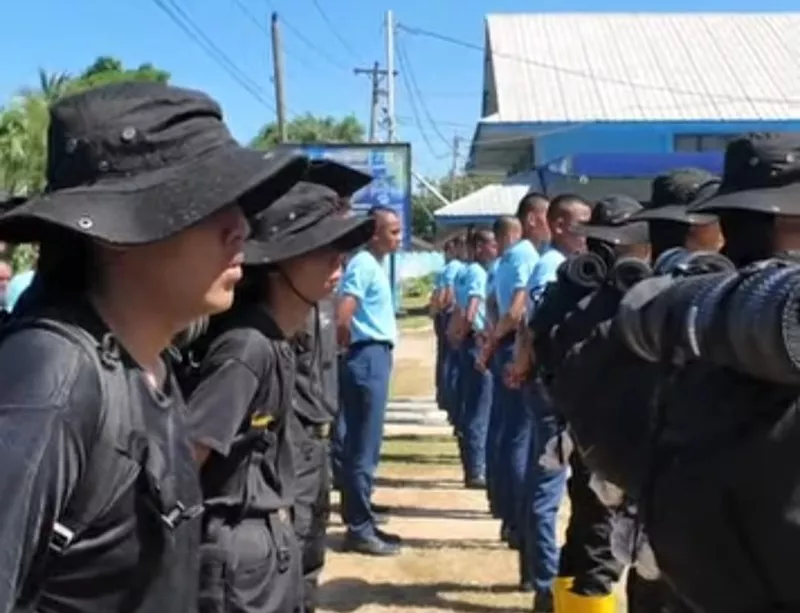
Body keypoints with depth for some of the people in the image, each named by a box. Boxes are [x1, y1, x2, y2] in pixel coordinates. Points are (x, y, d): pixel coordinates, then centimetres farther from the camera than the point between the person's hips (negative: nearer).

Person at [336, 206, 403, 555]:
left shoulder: (375, 265, 16)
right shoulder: (363, 265, -13)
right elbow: (342, 319, -21)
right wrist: (349, 346, -5)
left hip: (377, 357, 10)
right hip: (368, 358, -10)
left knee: (365, 447, 13)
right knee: (363, 448, -5)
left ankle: (362, 522, 21)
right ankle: (358, 529, 1)